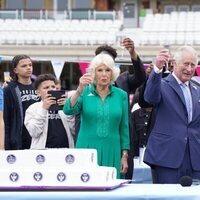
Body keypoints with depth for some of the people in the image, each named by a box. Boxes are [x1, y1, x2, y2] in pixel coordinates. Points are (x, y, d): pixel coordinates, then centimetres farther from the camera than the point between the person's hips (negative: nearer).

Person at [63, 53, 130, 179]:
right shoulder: (85, 92, 2)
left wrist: (124, 156, 4)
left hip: (111, 152, 1)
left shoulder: (121, 95, 5)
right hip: (87, 149, -1)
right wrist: (79, 90, -29)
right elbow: (68, 110, -14)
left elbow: (124, 127, 8)